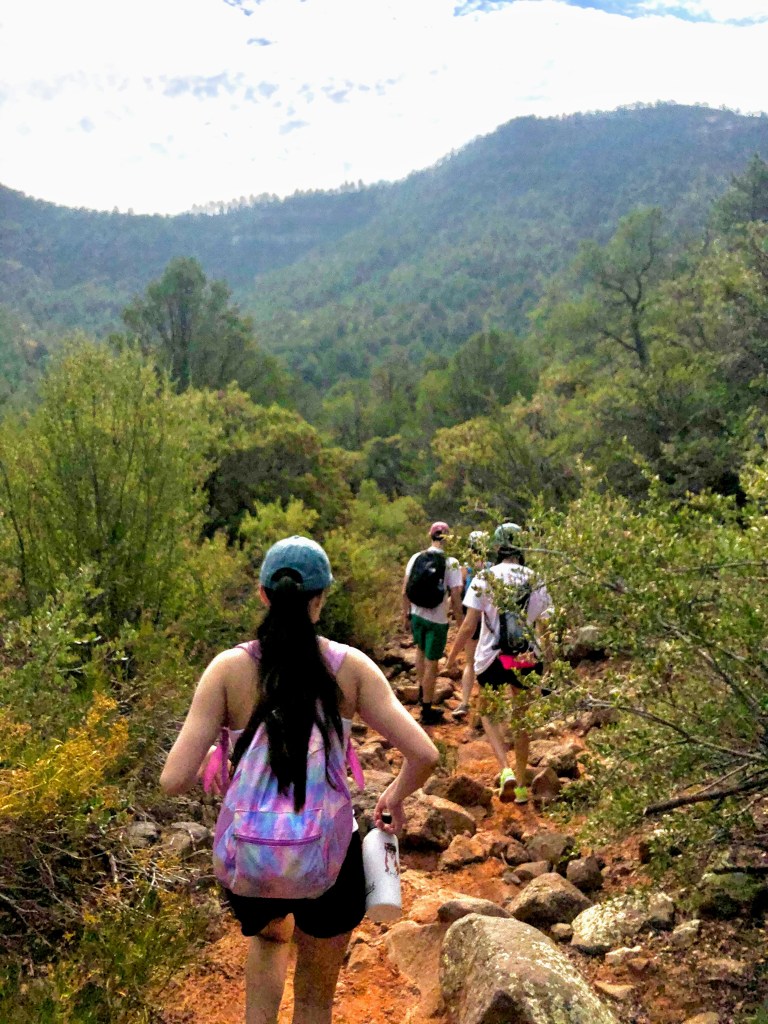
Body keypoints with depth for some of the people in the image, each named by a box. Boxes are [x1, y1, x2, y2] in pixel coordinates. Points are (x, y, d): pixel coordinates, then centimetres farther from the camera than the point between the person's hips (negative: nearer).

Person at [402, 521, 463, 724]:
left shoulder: (416, 558, -3)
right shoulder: (451, 563, -14)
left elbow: (405, 591, 1)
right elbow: (455, 598, -15)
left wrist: (406, 614, 14)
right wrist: (460, 623, -4)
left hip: (417, 615, 4)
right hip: (437, 620, -4)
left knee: (421, 650, 30)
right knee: (431, 663, 6)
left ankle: (422, 692, 38)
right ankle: (427, 710, 15)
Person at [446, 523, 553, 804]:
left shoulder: (484, 578, -9)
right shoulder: (535, 580, -2)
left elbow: (469, 625, -10)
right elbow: (545, 625, 0)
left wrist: (452, 655, 3)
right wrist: (545, 659, 15)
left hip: (493, 659, -2)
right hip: (527, 660, 2)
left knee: (489, 714, 18)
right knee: (521, 718, 20)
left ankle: (506, 771, -5)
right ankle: (521, 784, 28)